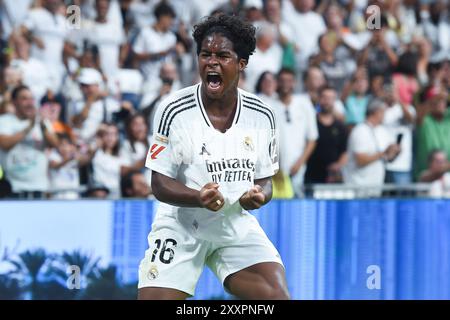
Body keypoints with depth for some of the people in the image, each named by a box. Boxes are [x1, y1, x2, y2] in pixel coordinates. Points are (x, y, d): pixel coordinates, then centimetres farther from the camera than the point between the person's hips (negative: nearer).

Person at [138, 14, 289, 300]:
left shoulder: (262, 116, -2)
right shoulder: (174, 111, -12)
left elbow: (264, 178, 7)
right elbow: (160, 184, -10)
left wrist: (259, 195, -17)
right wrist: (200, 198, -29)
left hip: (237, 225, 2)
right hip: (181, 226, -2)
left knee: (277, 296, -14)